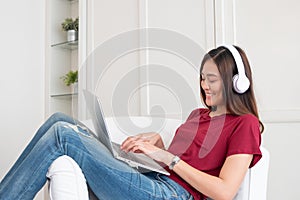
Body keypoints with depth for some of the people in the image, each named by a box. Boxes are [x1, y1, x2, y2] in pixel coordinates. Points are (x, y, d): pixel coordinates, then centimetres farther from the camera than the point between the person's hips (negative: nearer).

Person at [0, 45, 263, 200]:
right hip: (145, 177, 8)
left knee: (62, 133, -20)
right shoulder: (198, 114, 23)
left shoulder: (245, 124, 0)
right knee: (60, 121, -4)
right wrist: (156, 141, 5)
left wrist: (168, 157, -11)